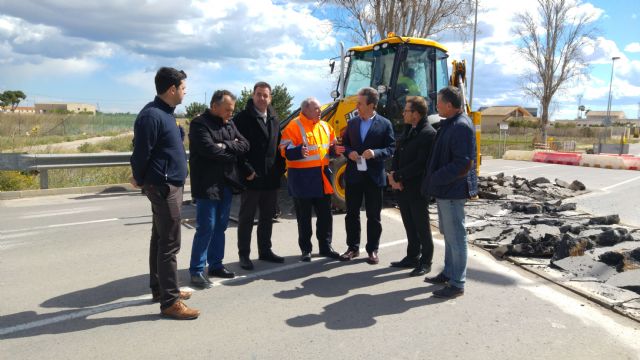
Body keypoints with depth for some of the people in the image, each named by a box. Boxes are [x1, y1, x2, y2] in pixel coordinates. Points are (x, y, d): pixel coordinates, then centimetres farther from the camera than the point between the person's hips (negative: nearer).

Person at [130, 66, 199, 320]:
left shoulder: (166, 112, 12)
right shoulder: (151, 115, -19)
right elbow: (141, 153, -16)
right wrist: (140, 180, -1)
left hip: (170, 185, 10)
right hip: (163, 187, -10)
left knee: (160, 240, 17)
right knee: (169, 244, -5)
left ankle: (160, 289, 29)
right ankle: (170, 301, 2)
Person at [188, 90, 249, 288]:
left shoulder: (229, 124, 14)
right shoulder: (199, 123, -10)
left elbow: (244, 145, 4)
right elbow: (210, 150, -22)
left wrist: (225, 145, -13)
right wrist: (233, 151, -7)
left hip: (227, 183, 7)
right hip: (207, 183, -7)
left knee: (220, 226, 13)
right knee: (206, 228, -6)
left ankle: (216, 265, 25)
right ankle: (196, 271, 5)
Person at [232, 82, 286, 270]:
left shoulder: (274, 119, 13)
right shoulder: (242, 118, -6)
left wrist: (280, 168, 6)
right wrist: (246, 171, -16)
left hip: (271, 178, 6)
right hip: (251, 177, -6)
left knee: (268, 216, 14)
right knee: (246, 217, 4)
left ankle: (265, 250, 27)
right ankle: (244, 255, 13)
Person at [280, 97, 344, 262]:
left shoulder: (325, 126, 13)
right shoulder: (294, 126, -8)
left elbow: (331, 146, 23)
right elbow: (285, 150, -14)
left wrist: (335, 150, 0)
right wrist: (299, 151, -32)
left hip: (322, 176, 6)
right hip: (302, 177, -6)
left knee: (325, 214, 12)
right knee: (304, 217, 5)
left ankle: (325, 246, 25)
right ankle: (305, 249, 18)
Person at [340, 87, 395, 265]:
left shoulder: (385, 124, -3)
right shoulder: (352, 123, 8)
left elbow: (391, 148, -4)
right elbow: (344, 144, 14)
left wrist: (375, 153, -21)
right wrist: (349, 153, -8)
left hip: (374, 176, -3)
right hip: (353, 175, 3)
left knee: (373, 215, 6)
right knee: (352, 213, 9)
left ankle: (372, 250, 18)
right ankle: (353, 247, 22)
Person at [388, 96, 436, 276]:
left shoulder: (429, 134, -16)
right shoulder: (408, 131, 12)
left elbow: (421, 164, -22)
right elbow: (397, 155, 12)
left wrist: (397, 176, -16)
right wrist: (393, 176, -4)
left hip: (417, 188, -8)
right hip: (402, 187, 8)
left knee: (421, 226, 4)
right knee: (410, 225, 16)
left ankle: (425, 262, 18)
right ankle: (412, 257, 29)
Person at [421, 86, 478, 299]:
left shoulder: (461, 126, -18)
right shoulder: (449, 124, 13)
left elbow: (463, 164, -25)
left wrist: (435, 179, -20)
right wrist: (435, 181, 11)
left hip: (453, 191, -10)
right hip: (446, 189, 10)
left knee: (456, 237, -1)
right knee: (448, 234, 19)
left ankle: (457, 284, 8)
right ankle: (449, 273, 33)